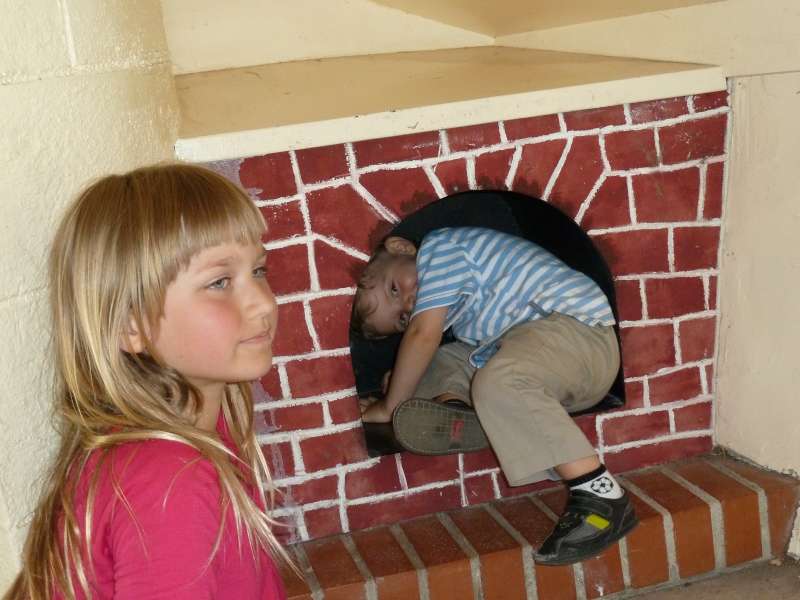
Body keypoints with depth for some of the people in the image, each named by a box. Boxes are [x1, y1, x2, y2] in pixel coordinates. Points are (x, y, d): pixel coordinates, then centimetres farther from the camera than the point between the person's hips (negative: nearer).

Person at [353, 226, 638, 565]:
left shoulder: (439, 246, -7)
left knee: (499, 382, -37)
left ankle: (603, 497, -34)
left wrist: (389, 407, -6)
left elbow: (423, 336, -13)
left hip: (579, 326, -10)